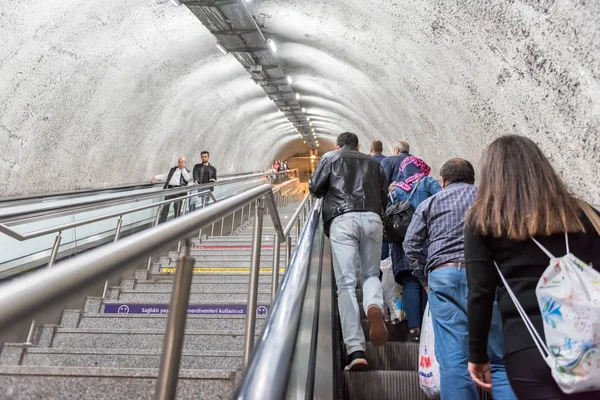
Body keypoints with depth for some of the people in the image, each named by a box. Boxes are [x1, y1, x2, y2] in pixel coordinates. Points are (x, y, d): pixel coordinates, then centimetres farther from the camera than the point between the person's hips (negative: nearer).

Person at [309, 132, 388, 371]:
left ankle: (356, 351, -12)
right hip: (372, 218, 3)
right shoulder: (372, 163, 26)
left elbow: (315, 188, 9)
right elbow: (384, 198, 23)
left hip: (342, 220, -2)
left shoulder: (330, 157, 18)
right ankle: (374, 306, -18)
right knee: (370, 274, 18)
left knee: (346, 284, -4)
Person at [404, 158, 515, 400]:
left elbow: (412, 245, 7)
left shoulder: (430, 203, 17)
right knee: (499, 358, 6)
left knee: (453, 360, -2)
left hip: (444, 276, -1)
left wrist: (426, 279, 14)